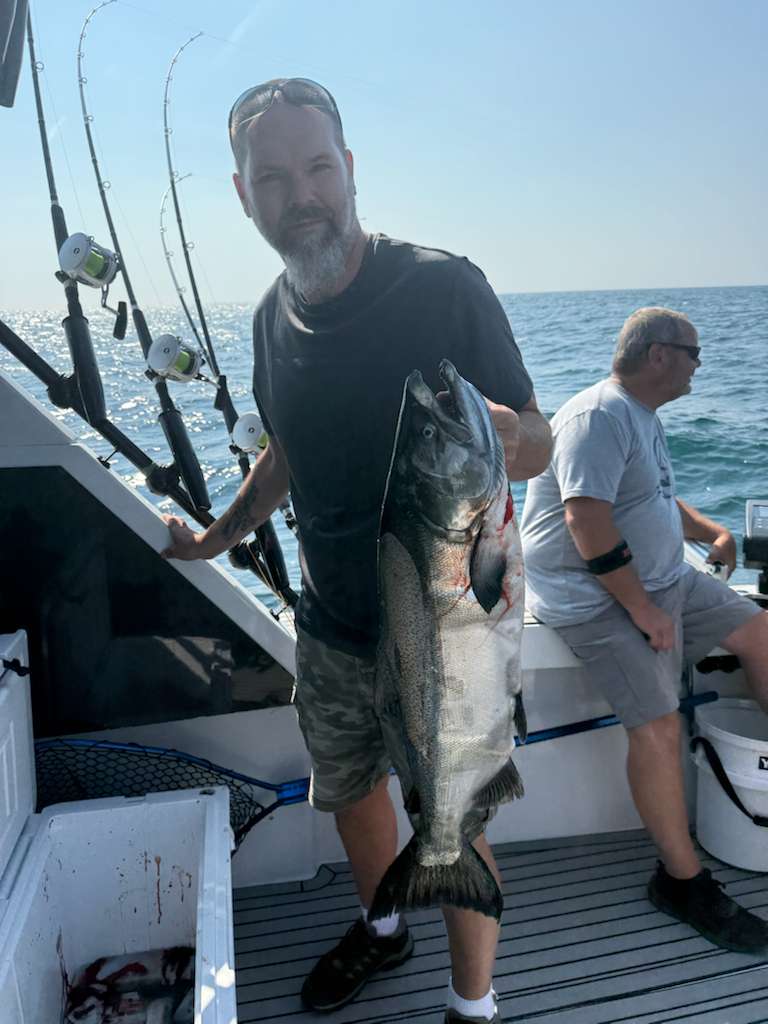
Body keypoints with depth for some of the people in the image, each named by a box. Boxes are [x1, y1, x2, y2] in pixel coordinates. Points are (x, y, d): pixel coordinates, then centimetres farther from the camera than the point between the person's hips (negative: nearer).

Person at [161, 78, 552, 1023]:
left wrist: (503, 436, -36)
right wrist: (219, 536, 20)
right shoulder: (273, 319, 2)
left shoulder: (442, 286, -16)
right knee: (348, 792, 24)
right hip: (330, 628, 6)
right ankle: (381, 928, 53)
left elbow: (536, 445, -14)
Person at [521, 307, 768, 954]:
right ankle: (683, 881, -1)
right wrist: (642, 609, -23)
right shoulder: (599, 417, -19)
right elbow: (587, 521, -28)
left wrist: (710, 531, 8)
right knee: (658, 726, -19)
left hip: (662, 579, 11)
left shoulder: (644, 417, 15)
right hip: (595, 598, -11)